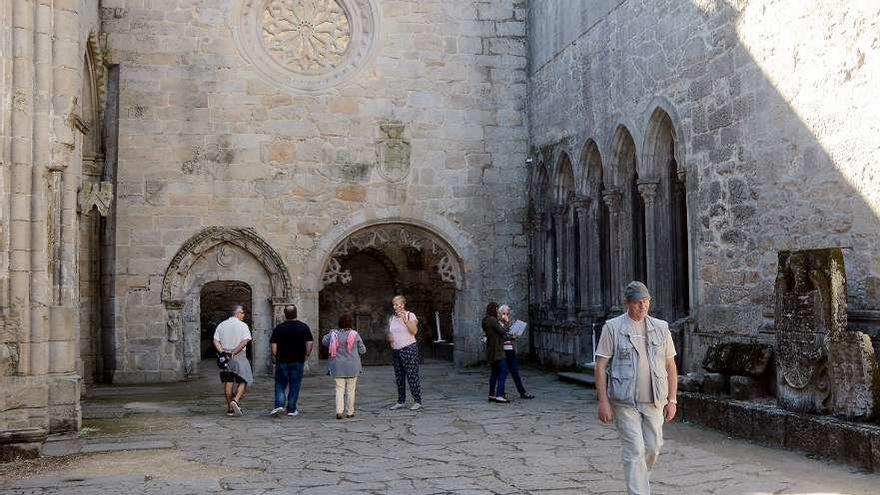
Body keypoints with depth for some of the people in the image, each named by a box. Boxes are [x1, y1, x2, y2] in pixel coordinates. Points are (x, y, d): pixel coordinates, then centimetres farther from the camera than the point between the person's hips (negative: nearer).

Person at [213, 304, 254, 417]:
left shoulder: (221, 325, 8)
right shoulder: (243, 325, -5)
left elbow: (216, 342, 0)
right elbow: (245, 342, -16)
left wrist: (223, 352, -9)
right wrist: (234, 352, -14)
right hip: (239, 357, -4)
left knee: (228, 382, 10)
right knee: (243, 381, 6)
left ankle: (230, 408, 14)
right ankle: (236, 400, -15)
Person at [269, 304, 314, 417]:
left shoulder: (279, 328, -2)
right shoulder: (304, 327, 0)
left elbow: (273, 344, -5)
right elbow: (310, 343, -4)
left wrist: (274, 357, 5)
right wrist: (307, 355, 7)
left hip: (282, 360, 0)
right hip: (298, 361, 0)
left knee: (280, 385, 10)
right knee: (294, 386, 7)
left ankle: (279, 405, -7)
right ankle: (291, 410, 8)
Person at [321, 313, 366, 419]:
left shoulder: (334, 334, -4)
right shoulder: (354, 335, -8)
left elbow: (324, 341, 9)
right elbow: (362, 350, -2)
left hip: (338, 366, 1)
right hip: (352, 367, -1)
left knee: (339, 389, 6)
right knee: (350, 390, 9)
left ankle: (339, 411, -6)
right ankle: (349, 412, 14)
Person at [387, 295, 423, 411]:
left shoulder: (410, 315, -3)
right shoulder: (392, 319, 14)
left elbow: (414, 331, -15)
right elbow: (389, 334, 22)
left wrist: (405, 320, -23)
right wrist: (389, 337, -1)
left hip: (409, 349, -6)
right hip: (395, 350, 6)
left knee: (412, 375, -8)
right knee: (399, 377, 8)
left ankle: (418, 402, -4)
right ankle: (401, 402, 15)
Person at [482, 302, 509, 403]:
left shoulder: (486, 320, 15)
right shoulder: (492, 320, -16)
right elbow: (502, 331, -17)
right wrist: (503, 326, 2)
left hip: (491, 350, 10)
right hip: (496, 350, -10)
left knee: (495, 372, 14)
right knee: (503, 371, -11)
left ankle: (491, 395, 17)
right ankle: (499, 395, -17)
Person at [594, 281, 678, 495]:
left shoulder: (661, 328, 8)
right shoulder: (613, 328, -4)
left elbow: (670, 366, 12)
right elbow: (600, 367, -5)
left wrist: (672, 400, 7)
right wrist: (603, 402, -11)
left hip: (654, 401, 4)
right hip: (625, 402, -4)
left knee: (653, 447, 11)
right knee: (635, 451, -6)